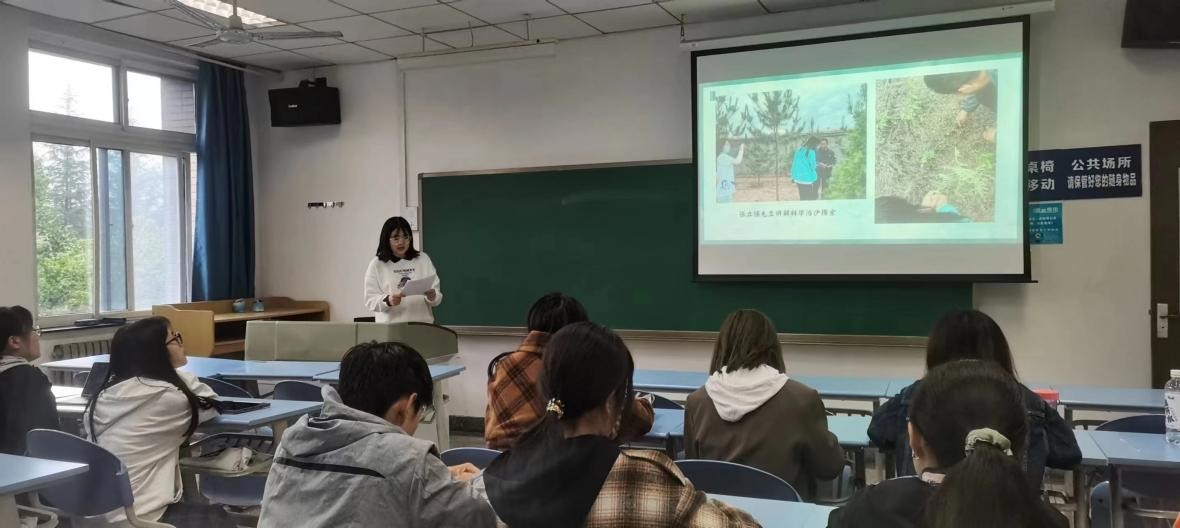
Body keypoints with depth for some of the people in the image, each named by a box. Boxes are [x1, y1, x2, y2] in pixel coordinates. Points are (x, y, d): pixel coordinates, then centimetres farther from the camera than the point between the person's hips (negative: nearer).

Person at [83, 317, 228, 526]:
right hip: (139, 518, -8)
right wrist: (178, 373, 7)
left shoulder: (106, 393, 5)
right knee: (218, 517, 15)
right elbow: (210, 403, 4)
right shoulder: (166, 397, -16)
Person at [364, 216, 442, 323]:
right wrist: (388, 301, -19)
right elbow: (370, 300, 0)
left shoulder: (423, 259, 11)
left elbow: (438, 297, 8)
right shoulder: (377, 264, 5)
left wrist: (432, 296, -14)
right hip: (390, 325, -1)